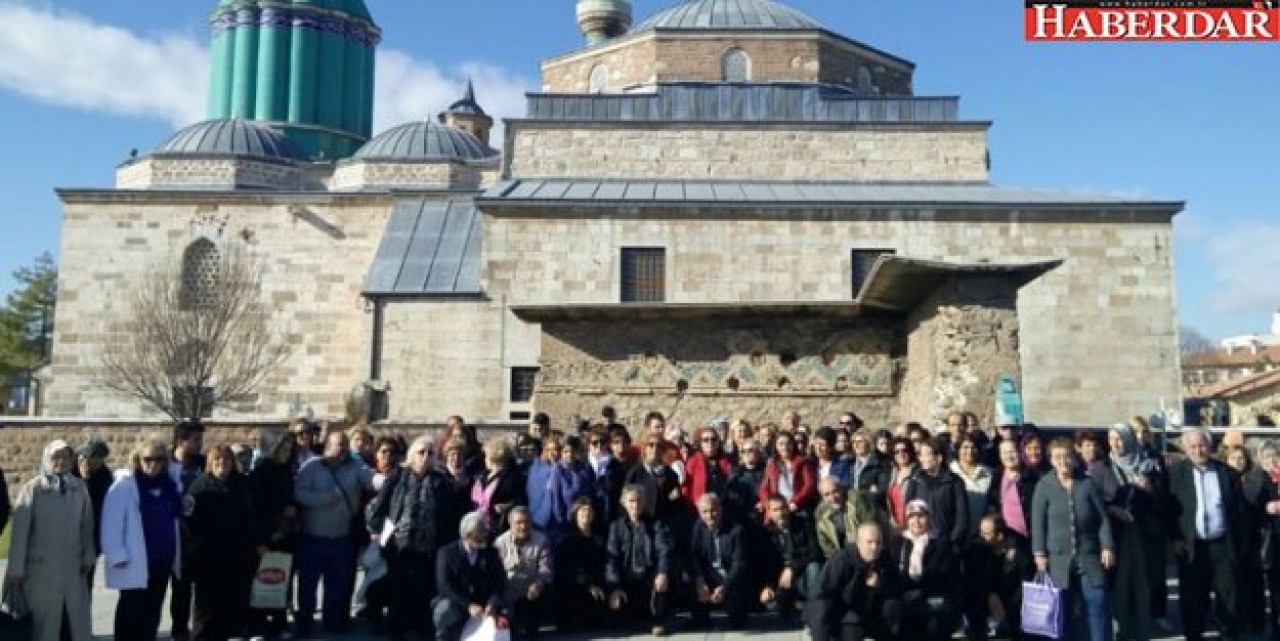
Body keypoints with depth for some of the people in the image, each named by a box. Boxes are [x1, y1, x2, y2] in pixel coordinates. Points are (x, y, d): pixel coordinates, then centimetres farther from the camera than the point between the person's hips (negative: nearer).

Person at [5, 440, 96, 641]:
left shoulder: (80, 488, 0)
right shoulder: (32, 489, -7)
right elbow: (20, 531, -6)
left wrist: (88, 556, 9)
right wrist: (16, 569, -7)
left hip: (73, 567, 3)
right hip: (40, 568, -3)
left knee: (80, 622, 9)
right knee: (43, 625, 6)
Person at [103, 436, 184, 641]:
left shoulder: (169, 485, 8)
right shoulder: (125, 484, -8)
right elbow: (112, 520, -12)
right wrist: (117, 554, -16)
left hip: (163, 558, 5)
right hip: (135, 560, -5)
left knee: (152, 609, 13)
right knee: (131, 610, 4)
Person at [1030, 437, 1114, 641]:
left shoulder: (1087, 484, 1)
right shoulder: (1044, 486, -3)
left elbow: (1102, 517, 5)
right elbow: (1038, 522, -3)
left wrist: (1107, 546, -1)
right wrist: (1039, 553, -6)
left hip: (1089, 555, 1)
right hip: (1058, 557, -1)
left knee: (1098, 604, 0)